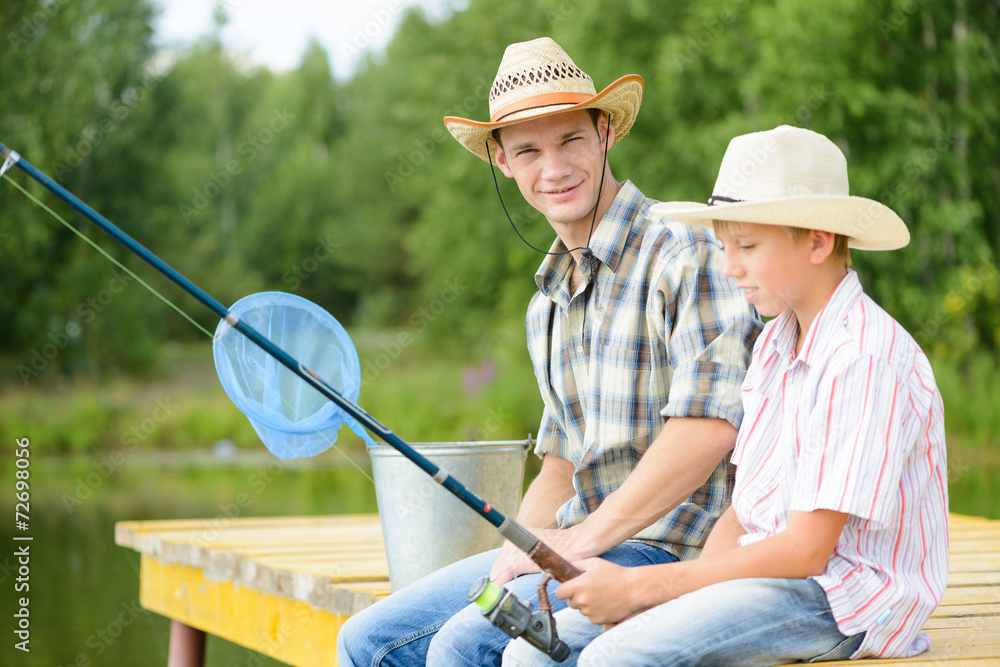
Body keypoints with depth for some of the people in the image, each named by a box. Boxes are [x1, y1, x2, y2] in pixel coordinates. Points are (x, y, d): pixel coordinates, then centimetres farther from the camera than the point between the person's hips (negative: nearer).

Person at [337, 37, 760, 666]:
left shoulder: (686, 254, -11)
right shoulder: (549, 300, 17)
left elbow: (708, 426, -23)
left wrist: (581, 539, -19)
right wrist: (521, 545, 2)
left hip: (672, 548, -8)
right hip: (583, 548, 8)